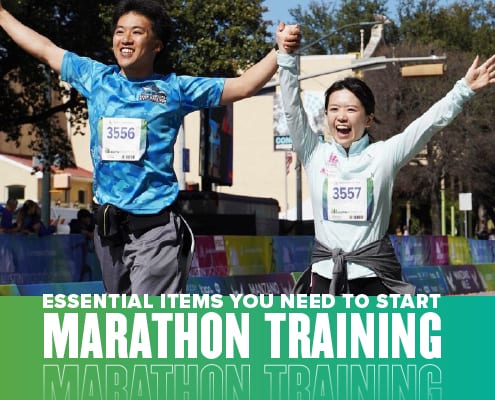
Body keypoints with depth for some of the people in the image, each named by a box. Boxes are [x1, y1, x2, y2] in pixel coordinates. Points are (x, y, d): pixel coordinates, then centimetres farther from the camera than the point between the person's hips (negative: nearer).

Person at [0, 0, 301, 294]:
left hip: (156, 228, -5)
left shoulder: (175, 89, 0)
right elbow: (45, 50, 21)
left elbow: (242, 86, 0)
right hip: (108, 225, 5)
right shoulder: (96, 78, 10)